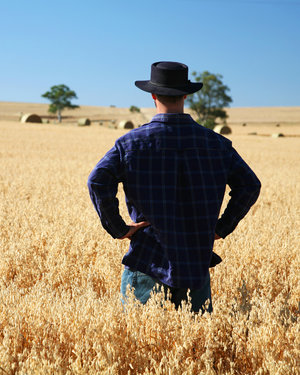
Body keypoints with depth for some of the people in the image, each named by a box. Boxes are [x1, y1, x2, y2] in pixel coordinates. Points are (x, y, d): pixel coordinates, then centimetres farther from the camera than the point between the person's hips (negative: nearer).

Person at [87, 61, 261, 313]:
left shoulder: (131, 142, -4)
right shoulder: (215, 142, 2)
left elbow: (98, 182, -16)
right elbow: (250, 185, 0)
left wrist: (118, 228, -7)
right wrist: (222, 227, 5)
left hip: (146, 261, -2)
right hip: (197, 262, 2)